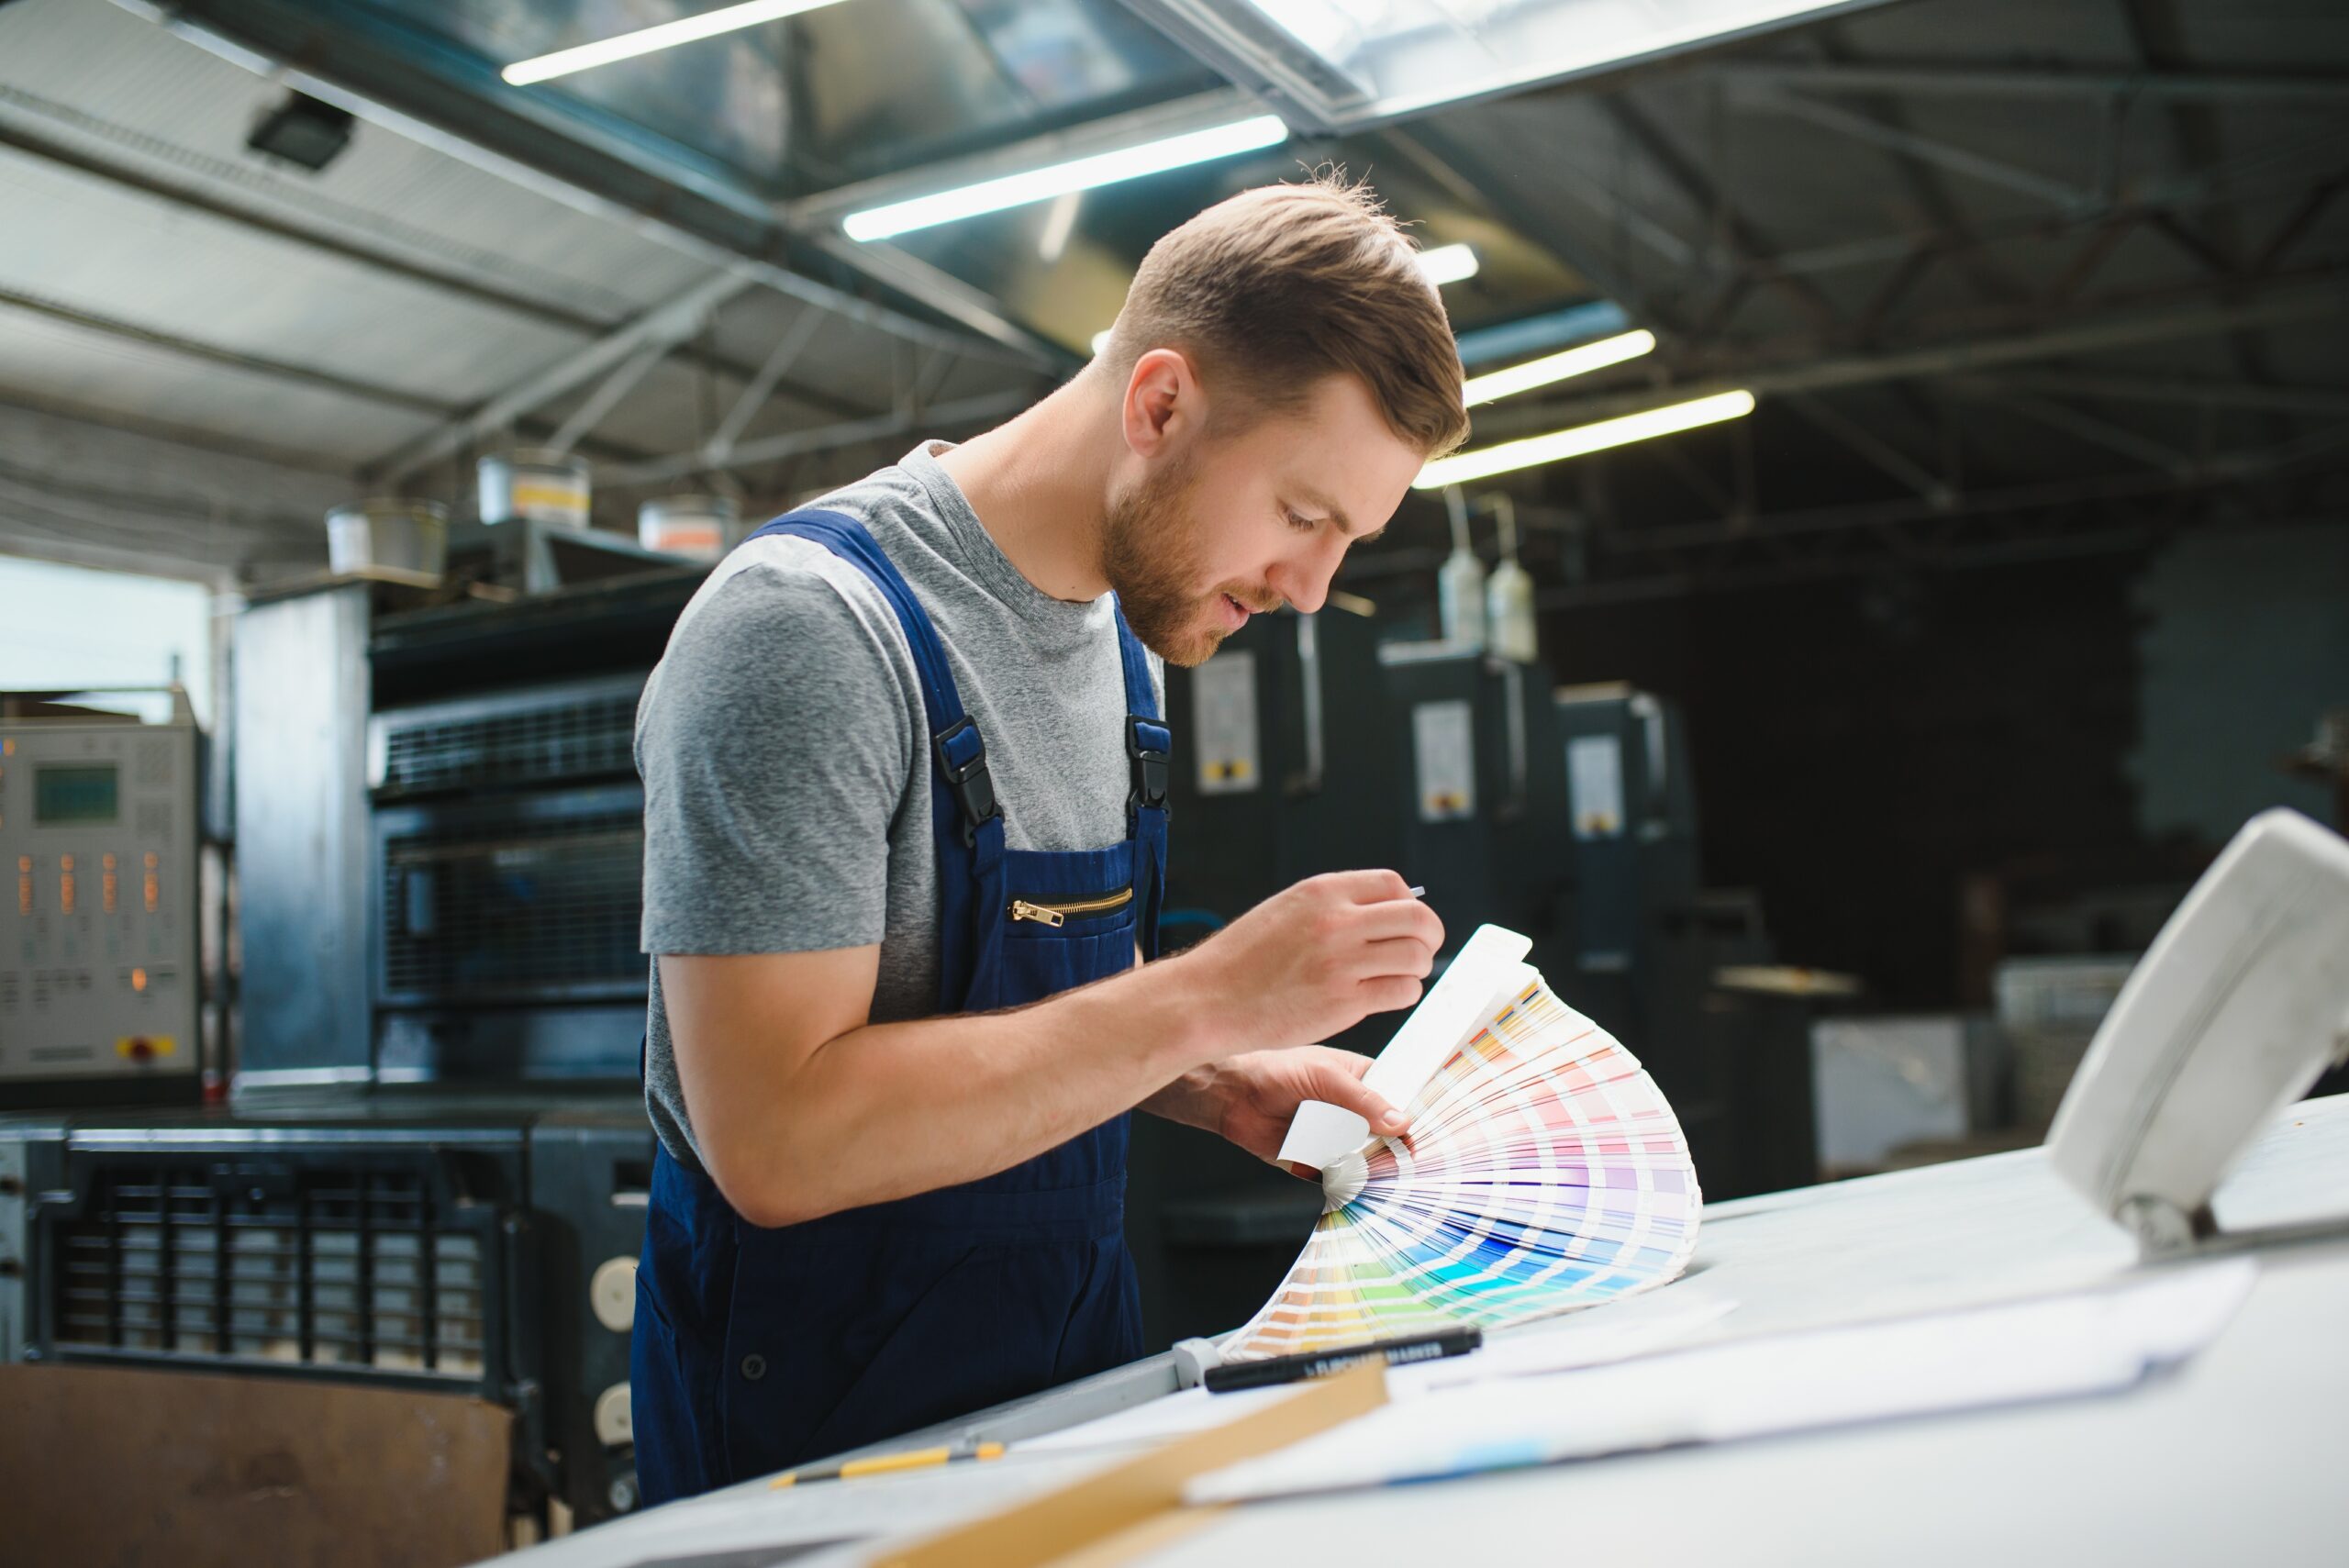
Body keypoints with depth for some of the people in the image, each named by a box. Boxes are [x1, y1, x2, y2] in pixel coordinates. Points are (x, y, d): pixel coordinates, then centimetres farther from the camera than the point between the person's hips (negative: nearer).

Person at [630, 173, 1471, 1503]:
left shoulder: (1120, 633, 4)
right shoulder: (812, 624, -22)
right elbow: (777, 1142, -28)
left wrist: (1223, 1084, -4)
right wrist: (1209, 1000, -27)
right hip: (833, 1415, -7)